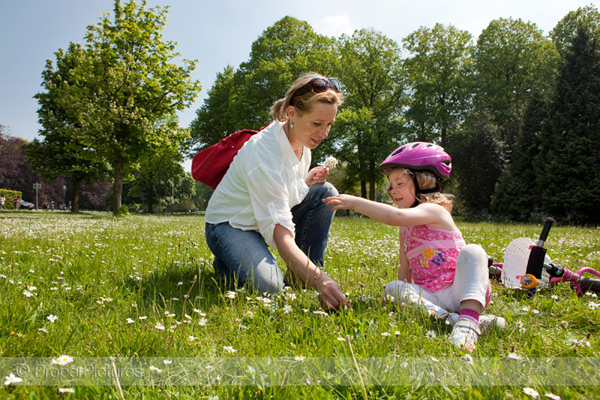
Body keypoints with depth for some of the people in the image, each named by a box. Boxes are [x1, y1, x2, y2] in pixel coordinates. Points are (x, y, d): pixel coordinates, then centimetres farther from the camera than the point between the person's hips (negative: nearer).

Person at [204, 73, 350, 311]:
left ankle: (300, 275, -4)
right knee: (268, 287, -31)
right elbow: (280, 233, -38)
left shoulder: (301, 140, -5)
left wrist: (306, 182, -11)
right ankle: (226, 263, 3)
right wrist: (320, 282, -49)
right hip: (230, 224, -8)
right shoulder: (264, 151, -32)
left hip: (264, 217, 8)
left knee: (325, 193, -10)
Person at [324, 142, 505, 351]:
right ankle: (452, 319, -37)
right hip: (431, 298, 6)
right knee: (393, 288, -21)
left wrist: (355, 202, -26)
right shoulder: (406, 228, 17)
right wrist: (406, 297, 4)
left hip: (460, 291, -6)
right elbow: (405, 270, 16)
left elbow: (396, 216, -28)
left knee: (472, 251, -32)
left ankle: (468, 319, -49)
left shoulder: (434, 210, -8)